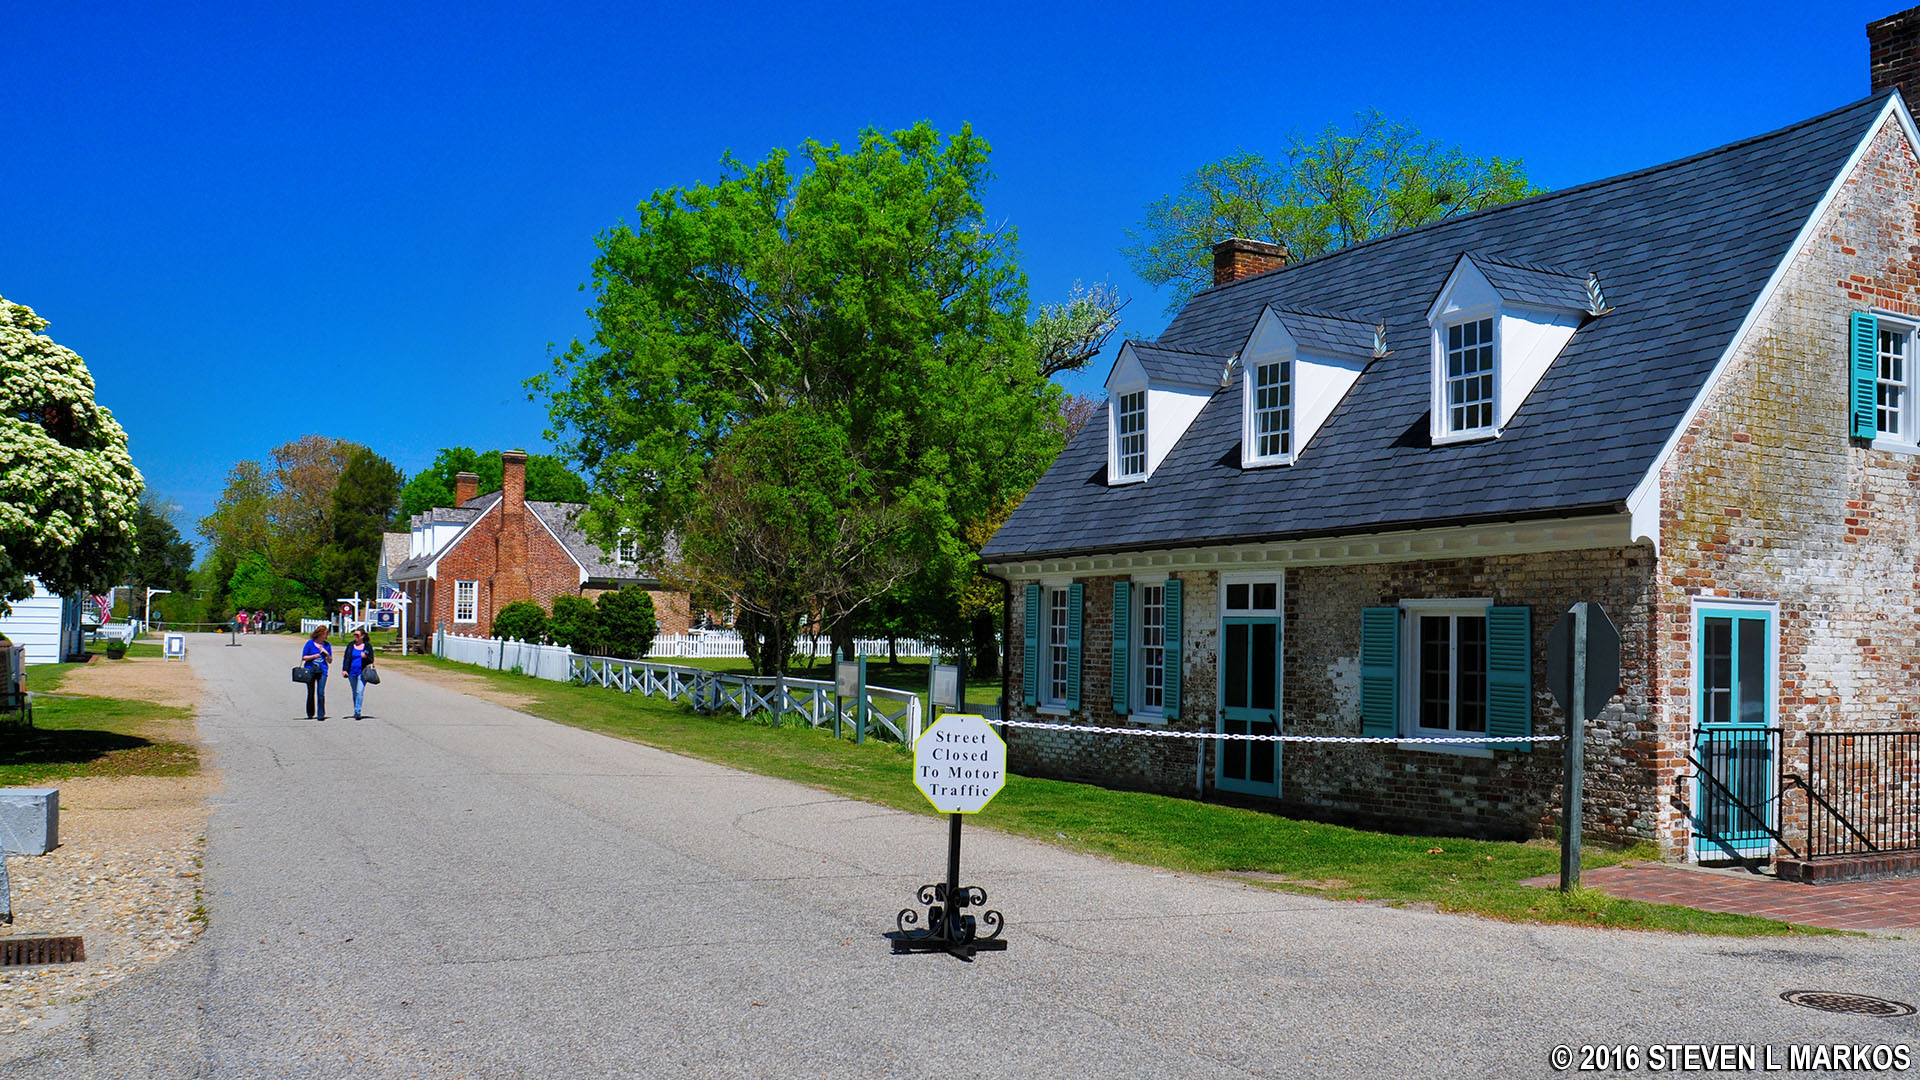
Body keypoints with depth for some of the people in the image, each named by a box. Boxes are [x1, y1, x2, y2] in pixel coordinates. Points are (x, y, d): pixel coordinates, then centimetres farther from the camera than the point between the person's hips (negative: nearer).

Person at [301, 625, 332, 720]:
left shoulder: (327, 645, 9)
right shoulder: (310, 643, 2)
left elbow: (330, 661, 12)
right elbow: (304, 657, 1)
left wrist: (327, 654, -7)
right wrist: (314, 656, -12)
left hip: (322, 671, 1)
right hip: (310, 670, -1)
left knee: (321, 692, -12)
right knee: (311, 693, 7)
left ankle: (321, 714, -10)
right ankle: (310, 714, 23)